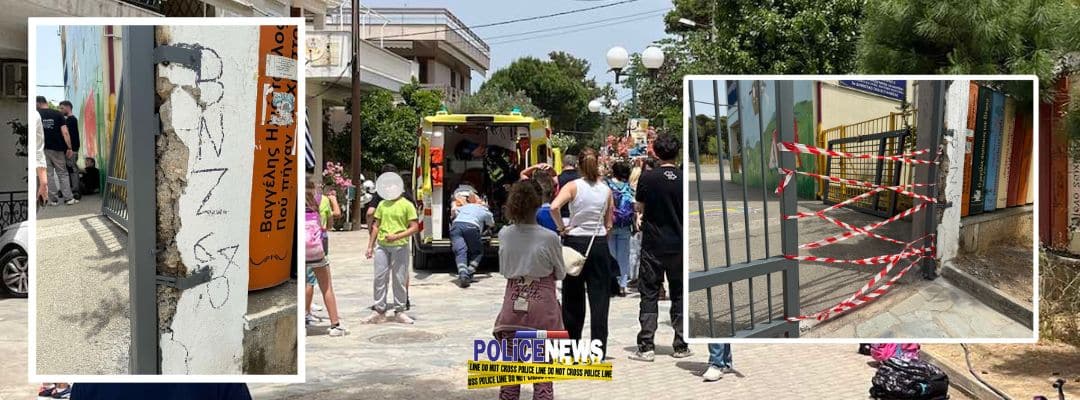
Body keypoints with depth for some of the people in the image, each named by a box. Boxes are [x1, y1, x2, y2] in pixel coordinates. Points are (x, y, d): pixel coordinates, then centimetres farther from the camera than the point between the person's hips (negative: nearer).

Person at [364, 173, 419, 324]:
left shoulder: (407, 205, -3)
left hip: (400, 246, -4)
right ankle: (379, 311, 10)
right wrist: (370, 246, 12)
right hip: (382, 246, 4)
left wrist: (397, 236, -18)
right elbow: (376, 226, 16)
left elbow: (415, 227, -7)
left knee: (400, 279, 3)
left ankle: (399, 311, 13)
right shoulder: (382, 204, 11)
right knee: (380, 278, 3)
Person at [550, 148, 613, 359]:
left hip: (575, 242, -1)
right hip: (599, 243, 1)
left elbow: (554, 207, -22)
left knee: (573, 296, 9)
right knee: (599, 296, 4)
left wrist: (561, 227, -9)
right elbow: (609, 223, 3)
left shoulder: (573, 186, -6)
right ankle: (598, 346, 2)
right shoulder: (606, 190, 2)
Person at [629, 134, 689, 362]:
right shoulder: (685, 180, -4)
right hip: (678, 245, 1)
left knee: (649, 295, 3)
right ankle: (681, 345, 13)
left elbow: (640, 208, 4)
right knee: (679, 295, 11)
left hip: (652, 245, -1)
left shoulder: (647, 178, -8)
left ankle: (646, 347, 0)